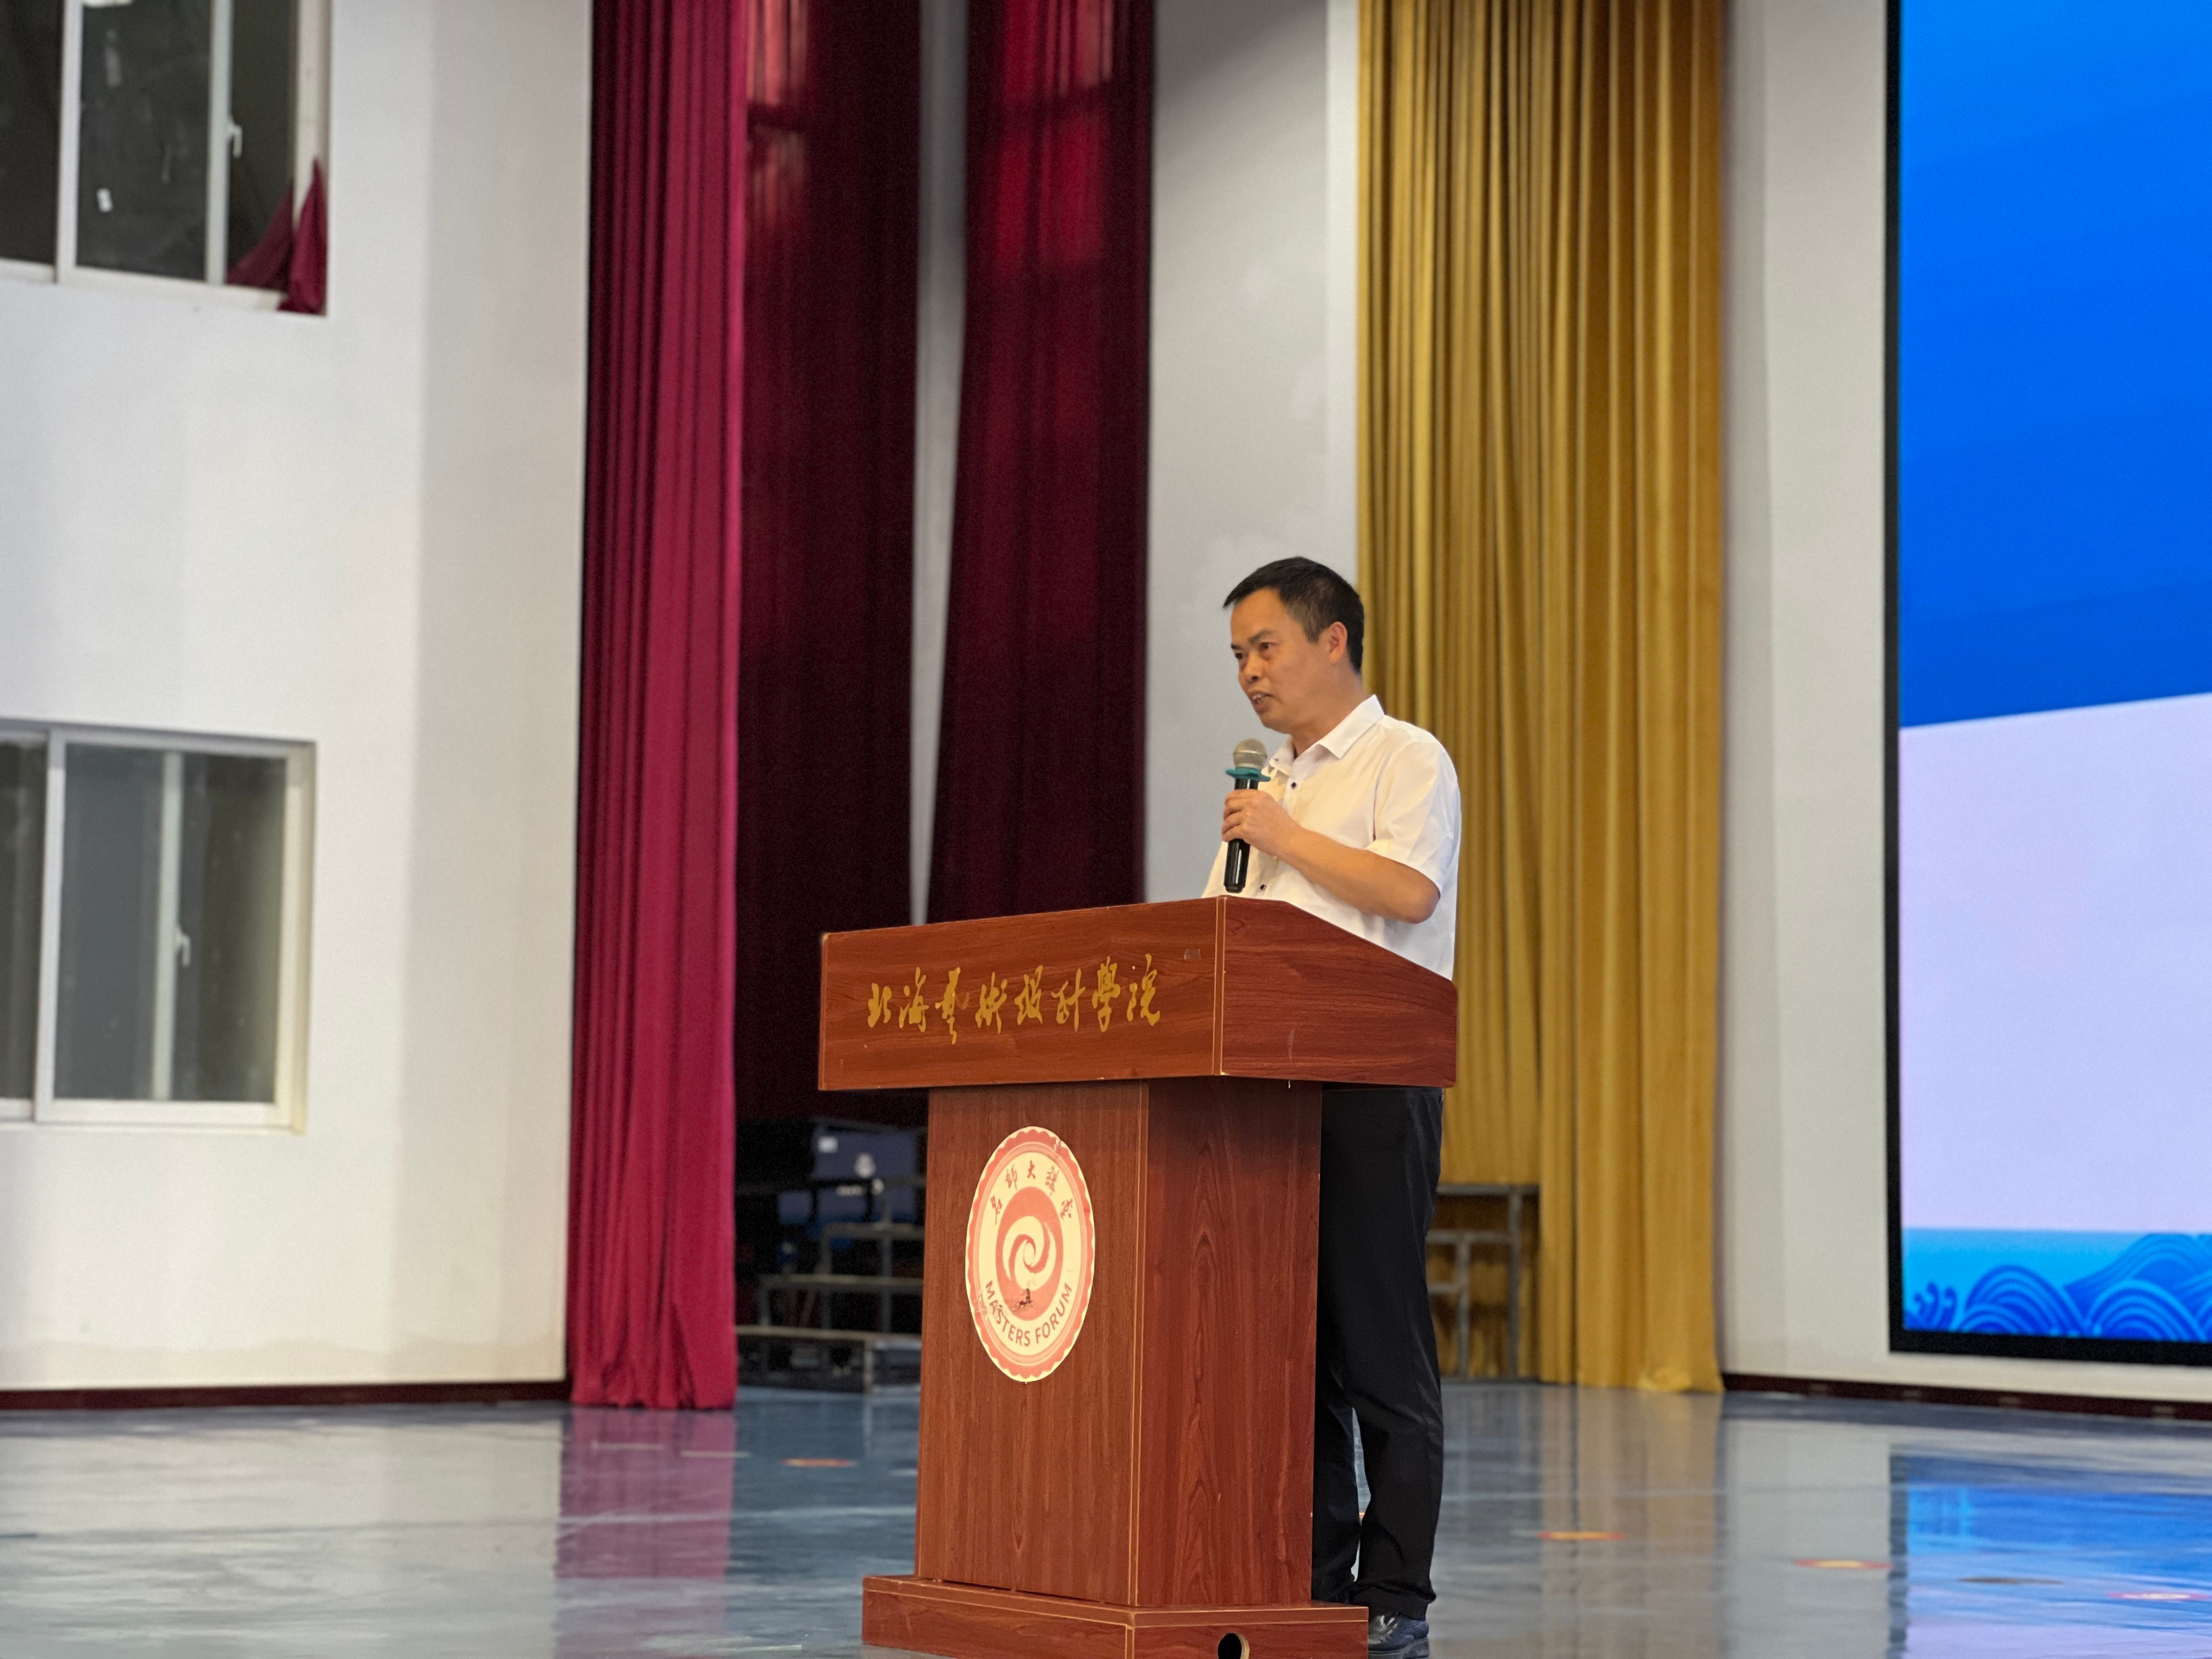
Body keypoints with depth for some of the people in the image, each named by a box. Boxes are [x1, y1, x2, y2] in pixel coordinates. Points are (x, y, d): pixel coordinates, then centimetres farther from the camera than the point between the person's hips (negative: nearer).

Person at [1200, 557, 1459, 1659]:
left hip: (1372, 1083, -7)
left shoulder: (1406, 762, -2)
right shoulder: (1269, 783, 22)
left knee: (1380, 1343, -6)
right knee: (1292, 1336, 7)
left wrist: (1284, 836, -12)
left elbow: (1407, 889, -19)